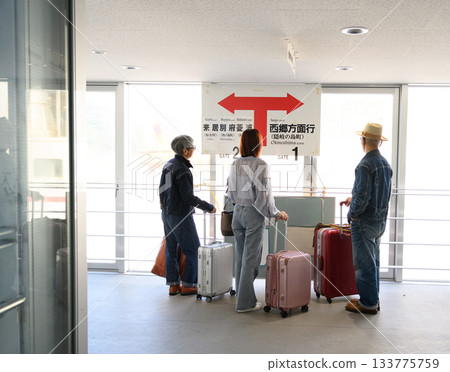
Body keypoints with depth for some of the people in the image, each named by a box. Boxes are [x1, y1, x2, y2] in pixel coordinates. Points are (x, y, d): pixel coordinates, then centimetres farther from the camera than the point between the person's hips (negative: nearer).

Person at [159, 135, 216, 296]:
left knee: (171, 250, 13)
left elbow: (162, 190, 15)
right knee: (193, 250, 3)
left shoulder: (168, 165, 7)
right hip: (180, 216, -9)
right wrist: (209, 207, -12)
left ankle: (173, 285, 21)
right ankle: (188, 285, 10)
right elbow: (188, 197, -22)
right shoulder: (182, 171, -22)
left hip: (166, 213, 9)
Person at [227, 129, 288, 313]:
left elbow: (231, 192, 10)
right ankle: (245, 302, 9)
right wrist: (276, 213, -3)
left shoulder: (235, 164, 4)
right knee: (250, 258, 2)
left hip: (237, 212, 6)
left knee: (240, 257, 13)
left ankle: (242, 297, 24)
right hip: (253, 214, -6)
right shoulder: (260, 164, -14)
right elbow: (262, 195, -15)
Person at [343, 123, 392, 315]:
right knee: (373, 262, 18)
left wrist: (352, 214, -7)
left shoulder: (365, 165, -20)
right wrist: (354, 199, 23)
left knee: (364, 264, 1)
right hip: (380, 220, 9)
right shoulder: (385, 163, 9)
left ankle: (368, 303, 11)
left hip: (365, 222, -9)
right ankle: (373, 299, 29)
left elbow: (362, 198, -23)